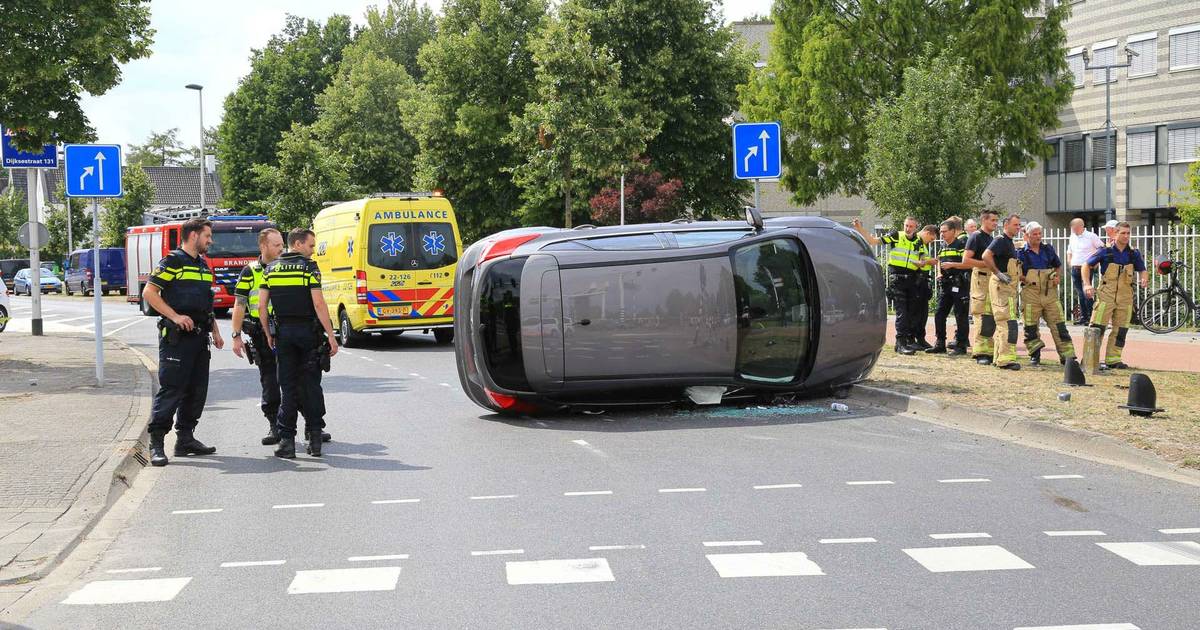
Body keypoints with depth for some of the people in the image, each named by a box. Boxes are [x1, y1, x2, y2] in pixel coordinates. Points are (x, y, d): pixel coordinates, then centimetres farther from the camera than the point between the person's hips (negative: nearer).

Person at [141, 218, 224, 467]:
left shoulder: (203, 265, 19)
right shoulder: (172, 261, -7)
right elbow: (149, 292, -14)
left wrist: (215, 331, 20)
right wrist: (175, 316, -19)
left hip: (199, 336, 8)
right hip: (176, 336, -8)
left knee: (197, 390, 9)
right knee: (171, 390, -10)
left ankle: (185, 439, 17)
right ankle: (156, 444, -6)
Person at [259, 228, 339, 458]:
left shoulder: (271, 269, 7)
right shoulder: (309, 267, -7)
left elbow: (262, 306, 5)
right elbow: (318, 303, -14)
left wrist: (268, 334, 15)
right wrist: (331, 335, -11)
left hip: (283, 332, 3)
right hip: (308, 331, -3)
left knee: (288, 387, 6)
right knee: (311, 385, 5)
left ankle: (287, 440, 2)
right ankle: (314, 438, 5)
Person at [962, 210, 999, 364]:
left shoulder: (991, 239, 21)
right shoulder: (976, 236, -6)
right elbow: (966, 260, -15)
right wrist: (987, 263, -16)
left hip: (992, 280, 9)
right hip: (980, 278, -9)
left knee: (992, 319, 8)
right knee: (982, 317, -11)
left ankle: (988, 351, 13)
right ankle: (980, 353, -10)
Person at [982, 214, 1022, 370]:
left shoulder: (1010, 243, 20)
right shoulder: (1000, 240, -11)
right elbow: (986, 256, -26)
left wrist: (1021, 277, 22)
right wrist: (998, 273, -23)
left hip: (1009, 286, 10)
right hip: (1001, 285, -10)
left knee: (1002, 323, 13)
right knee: (1008, 322, -14)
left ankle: (998, 358, 18)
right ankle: (1006, 359, -17)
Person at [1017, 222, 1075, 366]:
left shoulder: (1048, 249, 11)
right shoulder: (1021, 253, 0)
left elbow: (1058, 265, 25)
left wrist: (1056, 276, 6)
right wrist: (1026, 280, -12)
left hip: (1050, 294, 3)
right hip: (1030, 294, -2)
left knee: (1059, 326, 0)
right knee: (1031, 328, 1)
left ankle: (1067, 356, 2)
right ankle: (1035, 356, 13)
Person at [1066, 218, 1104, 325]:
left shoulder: (1091, 236, -5)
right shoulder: (1073, 237, 14)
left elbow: (1102, 249, -1)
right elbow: (1069, 251, 28)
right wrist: (1069, 261, 14)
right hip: (1075, 268, 6)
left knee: (1086, 293, -13)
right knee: (1080, 294, 8)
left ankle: (1090, 316, -10)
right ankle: (1083, 316, 13)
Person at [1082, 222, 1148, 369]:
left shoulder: (1134, 254, 5)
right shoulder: (1106, 252, -4)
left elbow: (1142, 270, 16)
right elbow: (1086, 266, 3)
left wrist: (1144, 279, -7)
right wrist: (1087, 284, -9)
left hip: (1125, 296, 4)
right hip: (1106, 294, -4)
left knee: (1121, 330, 7)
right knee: (1097, 328, -8)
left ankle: (1113, 360, 15)